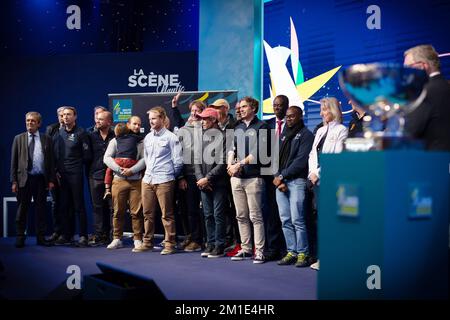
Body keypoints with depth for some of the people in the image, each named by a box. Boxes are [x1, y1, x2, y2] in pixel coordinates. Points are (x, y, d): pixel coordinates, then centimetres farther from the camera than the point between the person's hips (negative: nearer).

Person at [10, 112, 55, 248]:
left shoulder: (46, 139, 7)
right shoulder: (19, 138, 7)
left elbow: (51, 160, 6)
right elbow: (14, 161, 5)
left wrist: (51, 179, -1)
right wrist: (14, 181, -2)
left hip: (41, 179, 0)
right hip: (24, 179, 0)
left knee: (41, 209, 5)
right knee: (22, 209, 4)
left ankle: (41, 237, 14)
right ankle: (20, 238, 13)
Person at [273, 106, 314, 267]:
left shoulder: (306, 135, 0)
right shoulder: (284, 134, 20)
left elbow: (301, 161, -11)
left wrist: (282, 176, -11)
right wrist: (277, 177, -2)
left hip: (297, 181, -6)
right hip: (280, 182, 7)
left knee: (297, 220, -9)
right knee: (285, 220, 5)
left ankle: (303, 254, -1)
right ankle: (291, 252, 12)